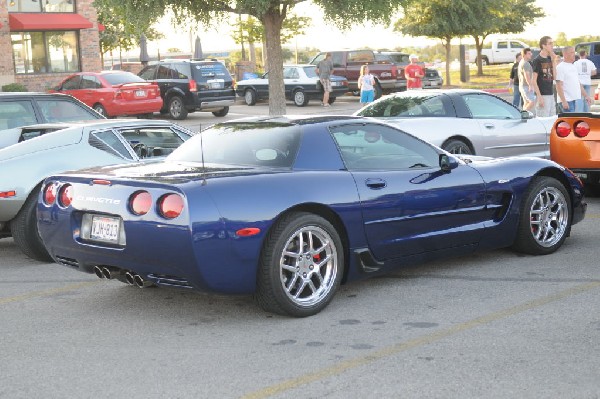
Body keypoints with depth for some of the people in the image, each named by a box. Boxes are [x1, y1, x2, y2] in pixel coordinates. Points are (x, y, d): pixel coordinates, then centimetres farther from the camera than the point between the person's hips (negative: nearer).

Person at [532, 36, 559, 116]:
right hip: (543, 95, -8)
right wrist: (539, 97, -17)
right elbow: (534, 81, -12)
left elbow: (554, 77, 6)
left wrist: (554, 61, 0)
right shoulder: (537, 60, -9)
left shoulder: (550, 59, 12)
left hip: (551, 95, 8)